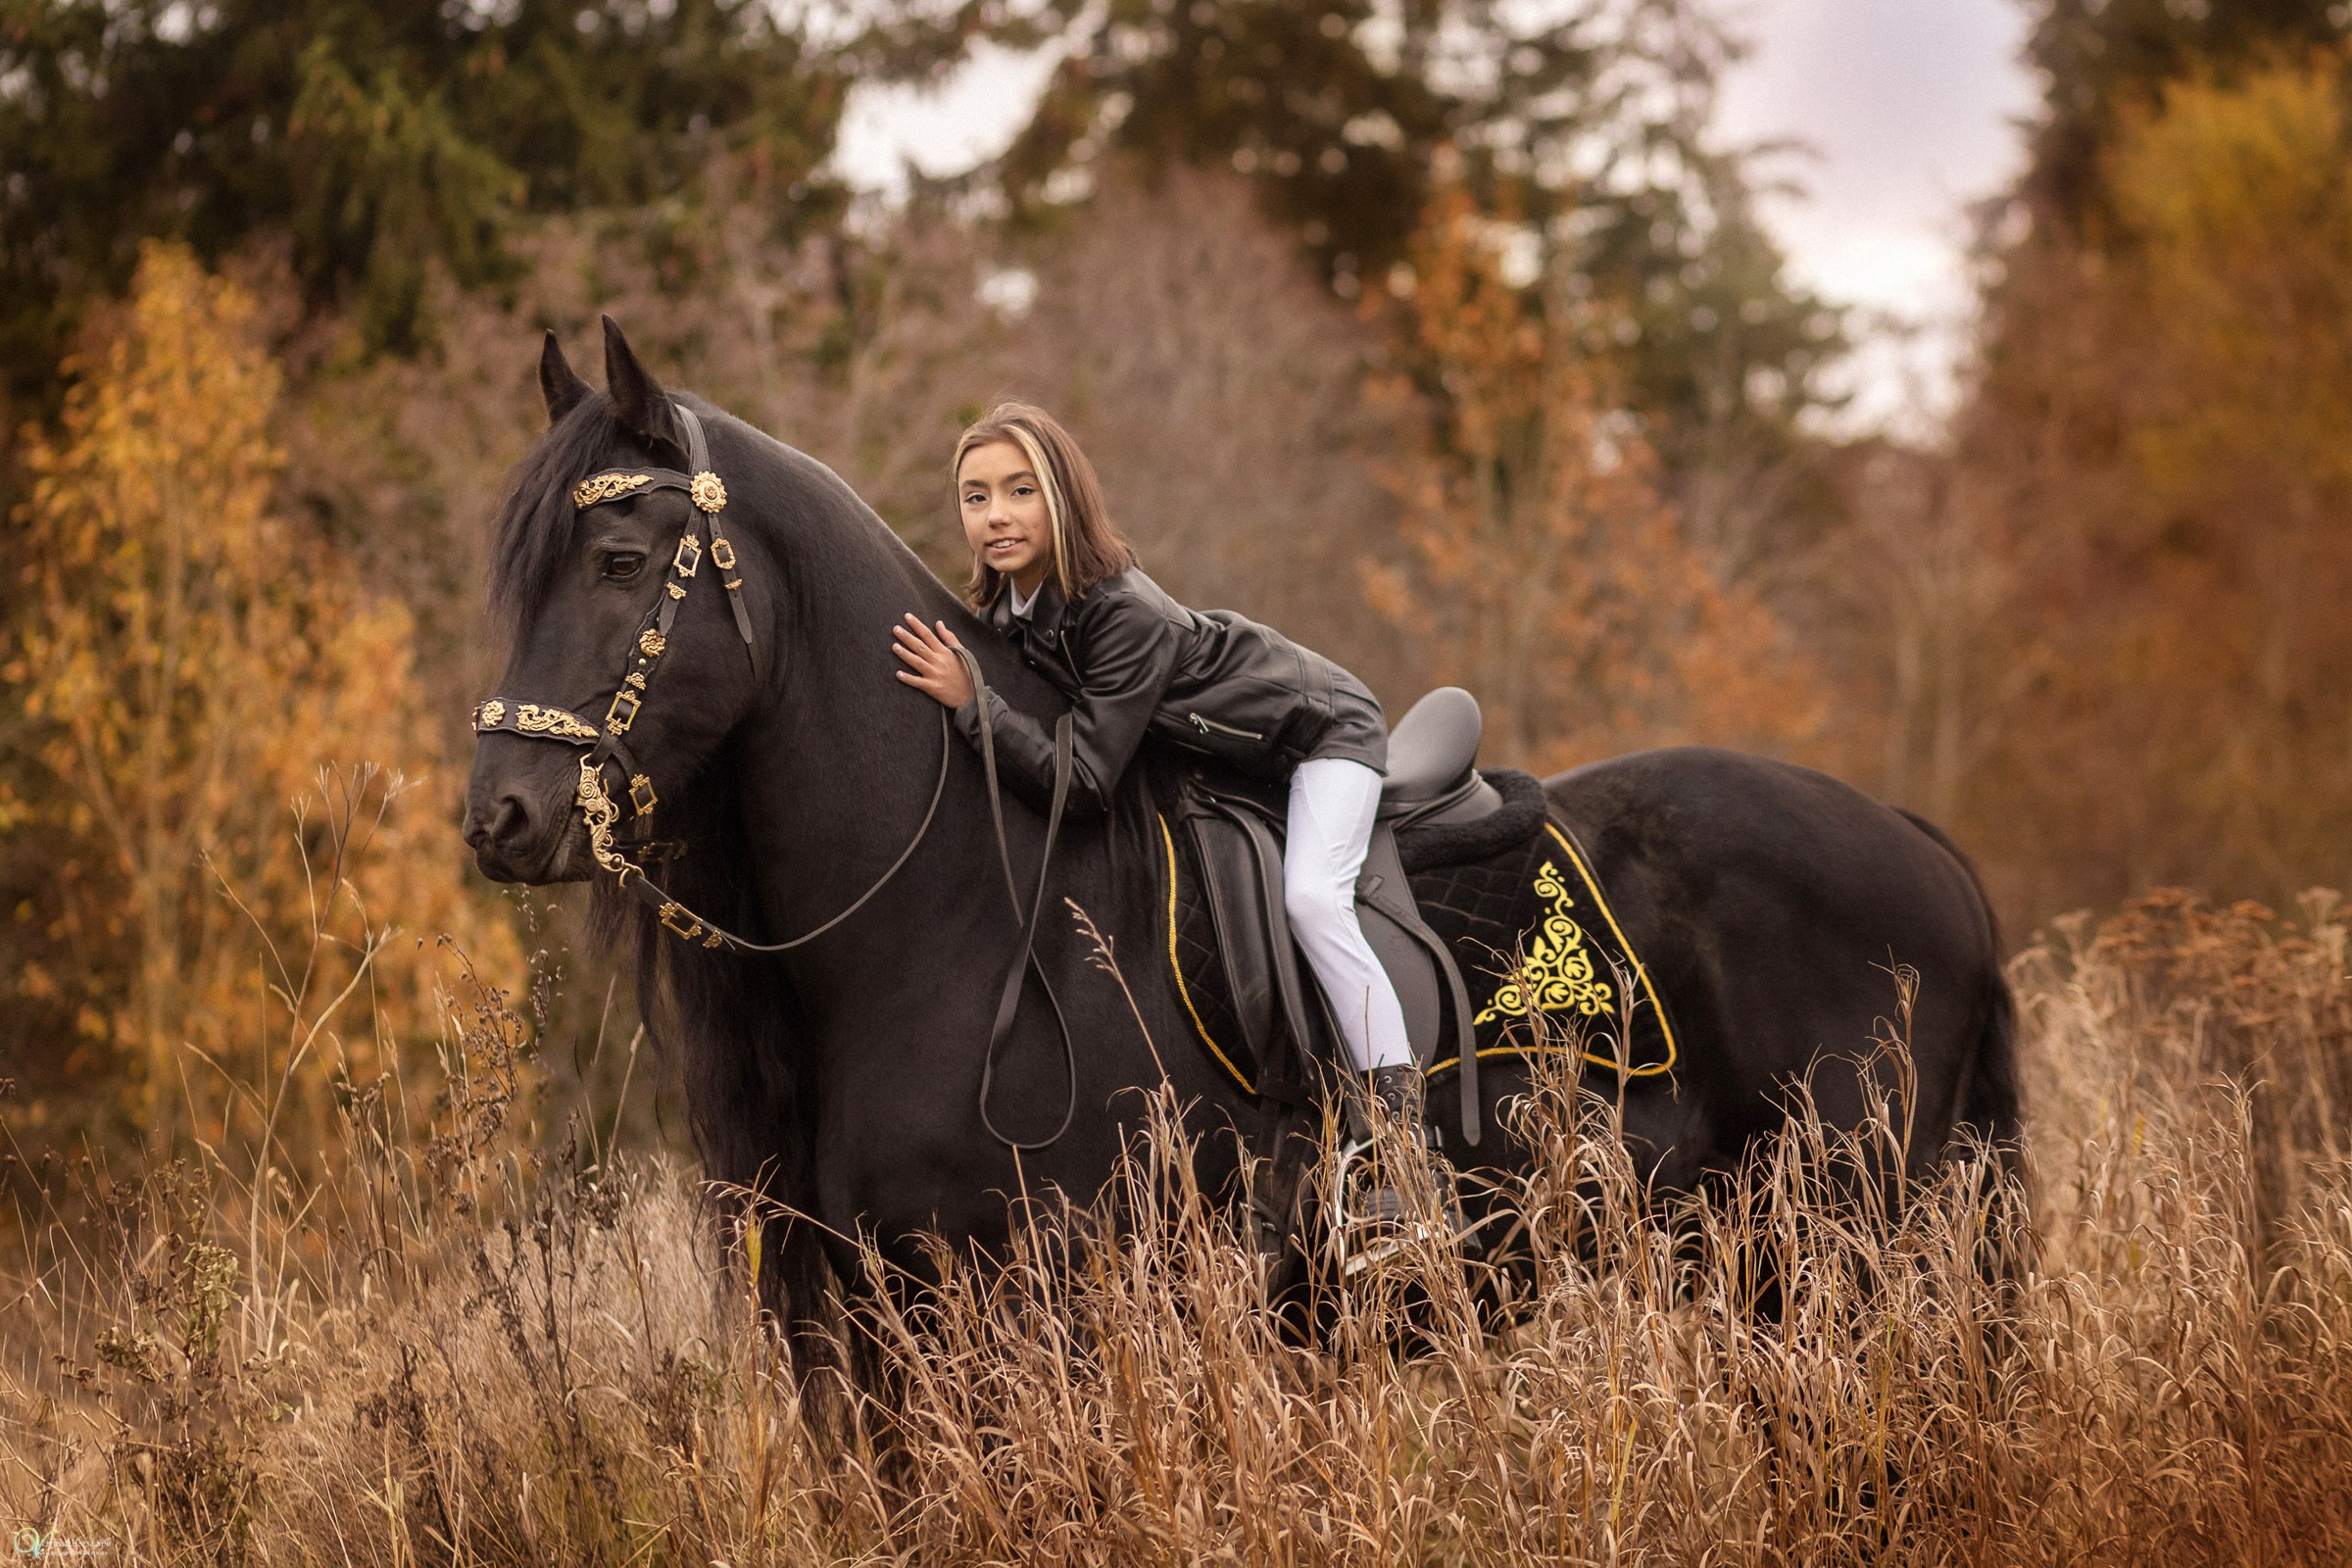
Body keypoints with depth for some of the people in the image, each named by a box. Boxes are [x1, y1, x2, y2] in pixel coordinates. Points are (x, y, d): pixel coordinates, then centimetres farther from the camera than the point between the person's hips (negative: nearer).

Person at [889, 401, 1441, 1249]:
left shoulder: (1124, 613, -38)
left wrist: (970, 701, -42)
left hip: (1321, 729, -9)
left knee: (1310, 895, -26)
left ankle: (1399, 1115, -21)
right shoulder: (1004, 611, -14)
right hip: (1215, 748, 9)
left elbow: (1084, 780, -40)